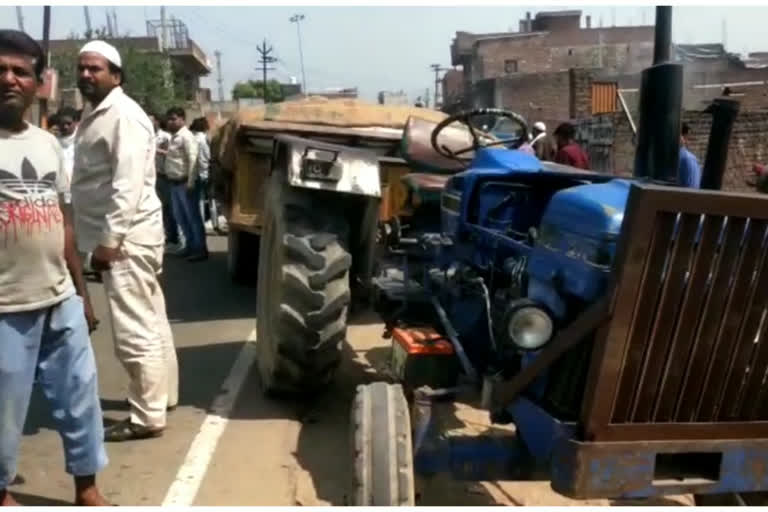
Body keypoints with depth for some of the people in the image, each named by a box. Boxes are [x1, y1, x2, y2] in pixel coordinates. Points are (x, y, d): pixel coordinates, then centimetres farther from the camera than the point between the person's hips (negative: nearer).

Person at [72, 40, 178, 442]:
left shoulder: (123, 115, -14)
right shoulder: (94, 114, 18)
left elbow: (128, 184, -22)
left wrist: (110, 239, -24)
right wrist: (103, 236, 18)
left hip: (126, 236, -10)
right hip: (118, 234, 10)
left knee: (134, 331, -6)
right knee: (150, 322, 17)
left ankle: (148, 417, 3)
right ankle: (163, 393, 30)